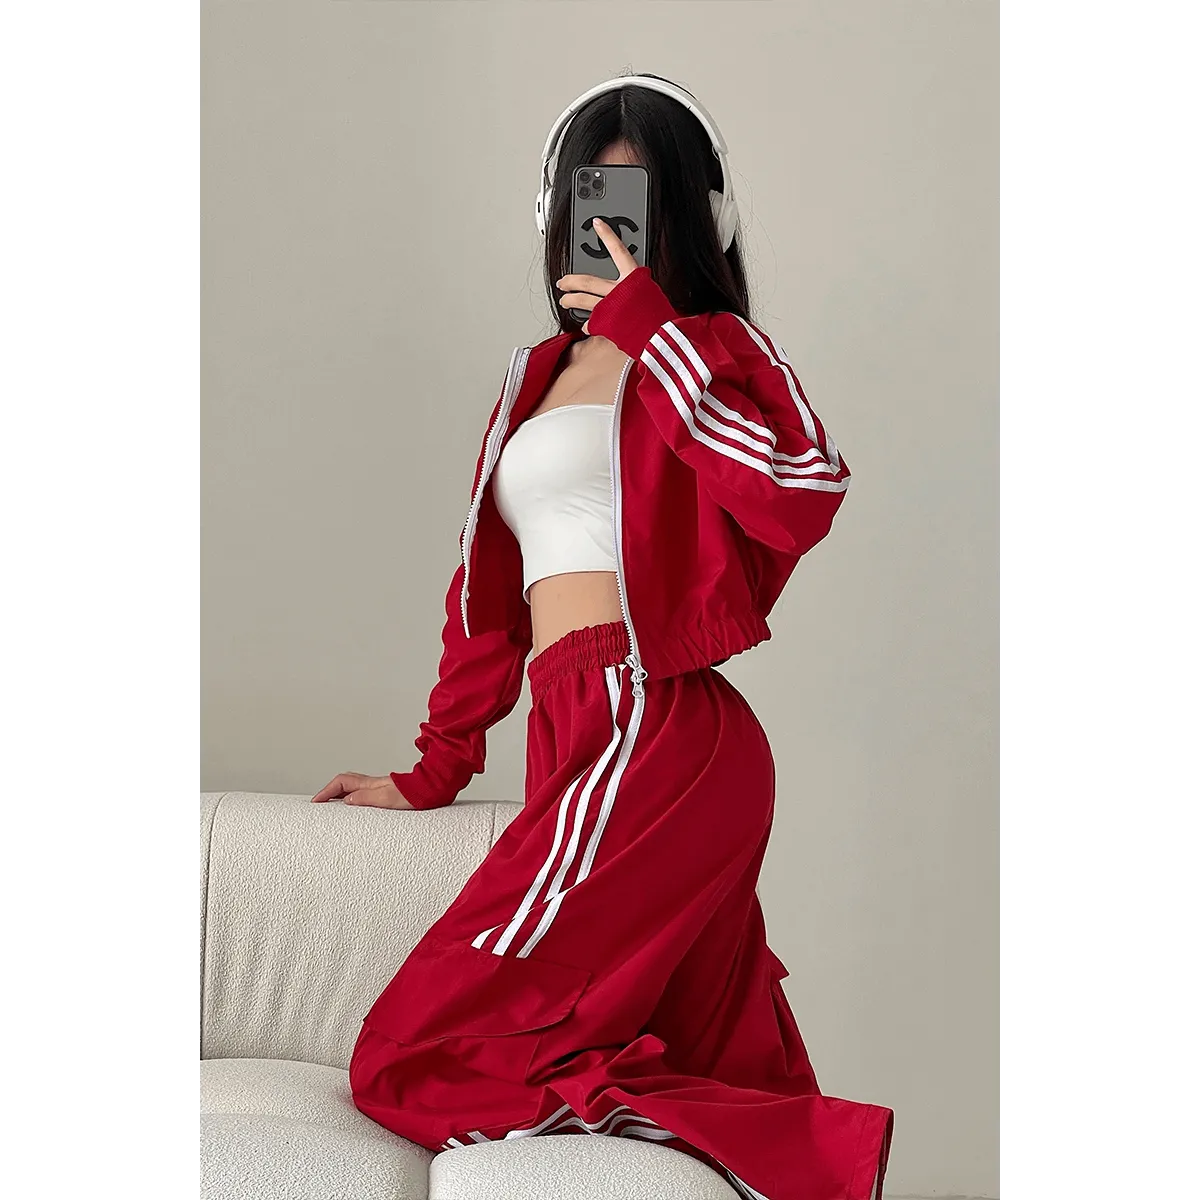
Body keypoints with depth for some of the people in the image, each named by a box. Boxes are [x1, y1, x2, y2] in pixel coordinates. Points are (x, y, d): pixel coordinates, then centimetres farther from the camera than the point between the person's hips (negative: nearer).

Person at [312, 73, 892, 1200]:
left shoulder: (712, 346, 2)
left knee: (416, 1065, -13)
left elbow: (805, 493, -19)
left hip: (646, 735, -8)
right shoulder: (541, 372, 24)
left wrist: (647, 330, -14)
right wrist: (435, 770, 23)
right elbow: (489, 577, 25)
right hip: (579, 734, 8)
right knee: (725, 1073, 7)